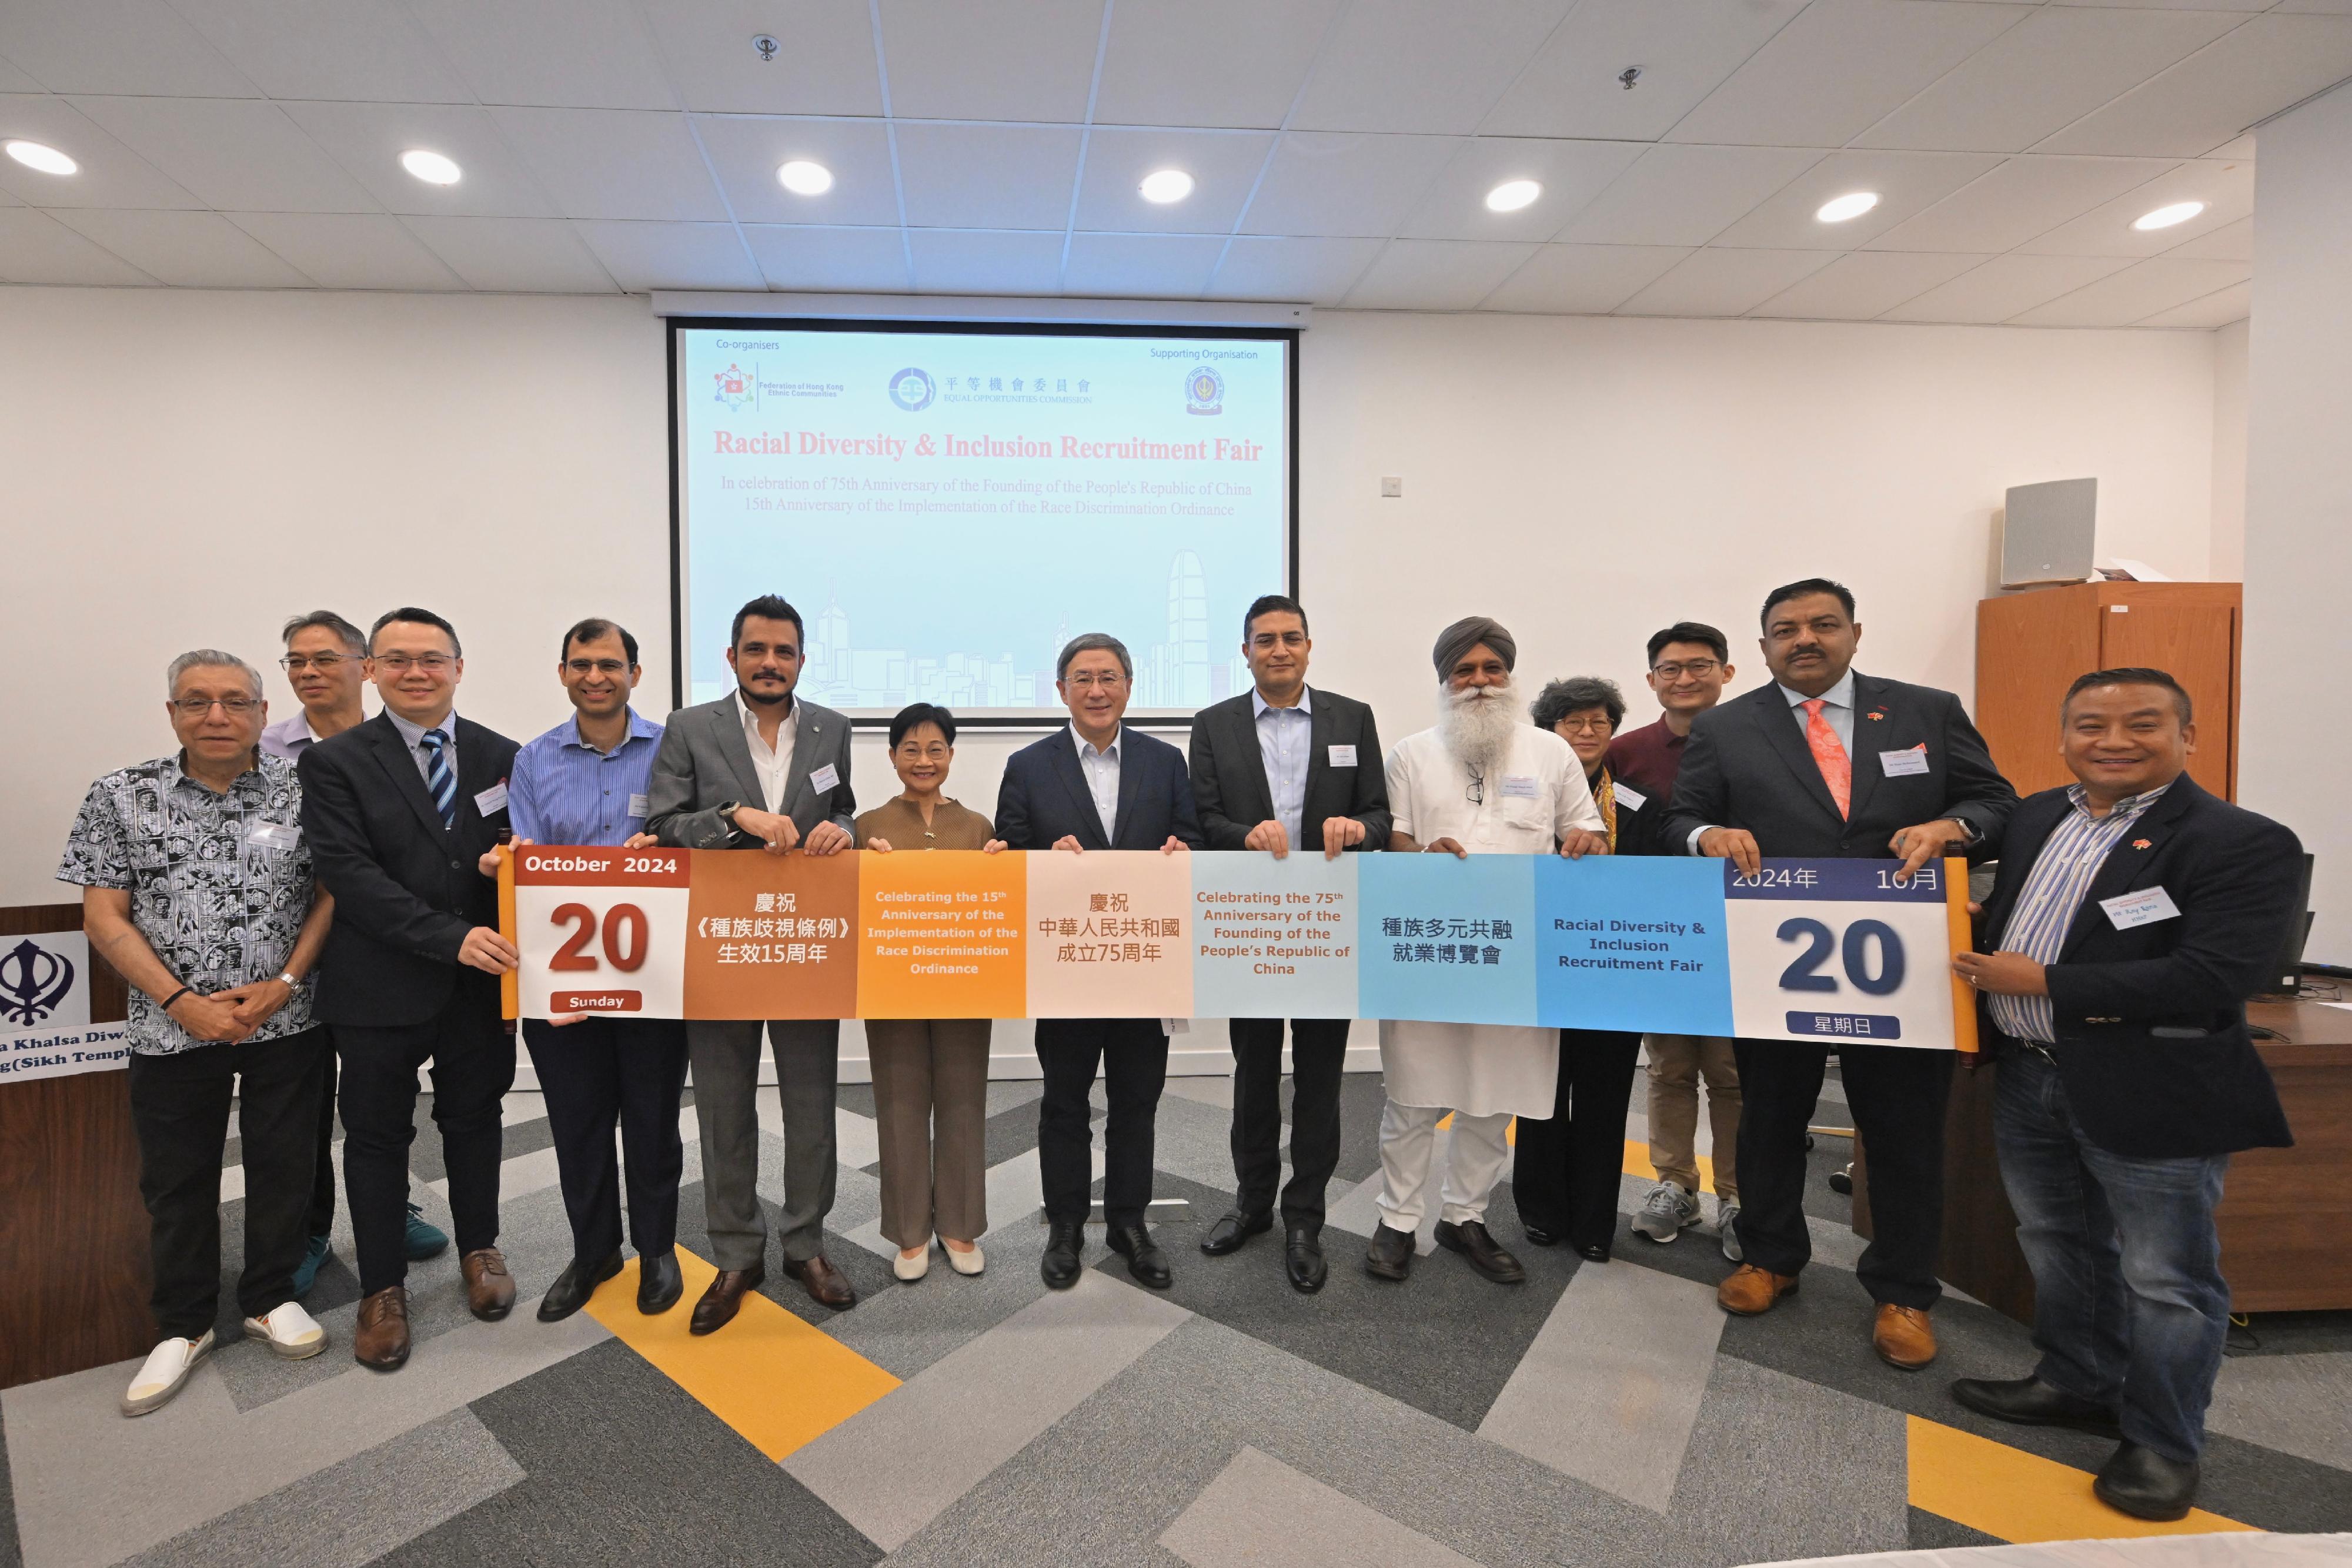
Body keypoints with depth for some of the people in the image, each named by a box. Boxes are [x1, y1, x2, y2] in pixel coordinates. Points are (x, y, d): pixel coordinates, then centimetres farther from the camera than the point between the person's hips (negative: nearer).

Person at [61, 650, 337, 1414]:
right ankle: (183, 1324, 32)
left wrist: (285, 984, -13)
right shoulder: (121, 797, -1)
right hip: (173, 1030, 1)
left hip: (288, 1025, 0)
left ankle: (270, 1298, 32)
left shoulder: (304, 792, -3)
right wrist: (183, 1002, -12)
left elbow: (330, 895, -3)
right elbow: (103, 916, -3)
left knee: (282, 1166, 11)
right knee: (177, 1180, 13)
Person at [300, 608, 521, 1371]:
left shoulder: (501, 756, 3)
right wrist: (451, 937, -25)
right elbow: (350, 874, -16)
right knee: (377, 1135, 13)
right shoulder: (335, 762, -6)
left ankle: (478, 1249, 38)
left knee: (475, 1120, 17)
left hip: (482, 985, 2)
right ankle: (382, 1287, 31)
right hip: (380, 986, -2)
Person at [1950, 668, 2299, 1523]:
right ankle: (2078, 1384, 42)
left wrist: (2040, 982, -21)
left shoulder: (2243, 844, -14)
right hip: (2027, 1078, 6)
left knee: (2165, 1279, 10)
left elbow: (2214, 979, -23)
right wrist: (1970, 957, -2)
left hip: (2151, 1096, -6)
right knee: (2058, 1248, 22)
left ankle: (2162, 1442, 30)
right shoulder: (2034, 818, 6)